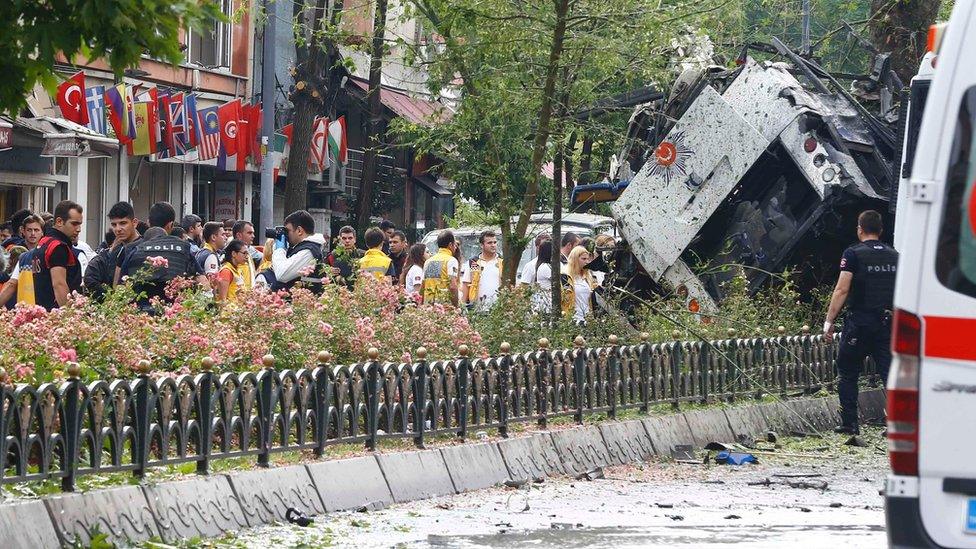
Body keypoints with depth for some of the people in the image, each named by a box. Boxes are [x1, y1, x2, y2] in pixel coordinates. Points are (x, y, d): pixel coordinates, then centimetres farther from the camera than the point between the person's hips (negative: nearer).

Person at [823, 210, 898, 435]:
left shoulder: (853, 254, -5)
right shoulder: (894, 256, 11)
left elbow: (842, 290, -12)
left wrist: (829, 321, -10)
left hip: (860, 321, -4)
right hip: (889, 322, 4)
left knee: (847, 373, 9)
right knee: (891, 373, 1)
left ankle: (849, 423, 8)